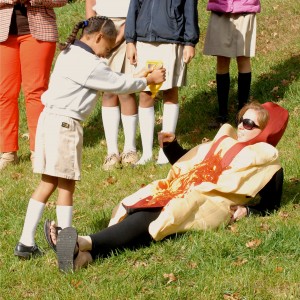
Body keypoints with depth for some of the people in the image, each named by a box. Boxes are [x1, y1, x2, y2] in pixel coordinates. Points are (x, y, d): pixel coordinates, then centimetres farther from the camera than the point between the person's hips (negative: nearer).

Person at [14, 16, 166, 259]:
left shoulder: (71, 54, 16)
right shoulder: (88, 63, -15)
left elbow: (109, 80, 21)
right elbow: (118, 84, -5)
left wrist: (137, 79, 19)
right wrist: (147, 81, 9)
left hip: (50, 119, 9)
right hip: (65, 124, -9)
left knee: (48, 182, 12)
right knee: (66, 184, 0)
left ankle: (26, 242, 10)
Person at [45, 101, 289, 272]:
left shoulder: (266, 163, 12)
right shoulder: (226, 141, 30)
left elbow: (270, 205, 10)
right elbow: (186, 164, 35)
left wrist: (246, 210, -7)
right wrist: (171, 144, 19)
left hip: (211, 206, -7)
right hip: (186, 195, 7)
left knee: (154, 218, -31)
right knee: (136, 210, -22)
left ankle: (85, 244, -51)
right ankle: (85, 255, -43)